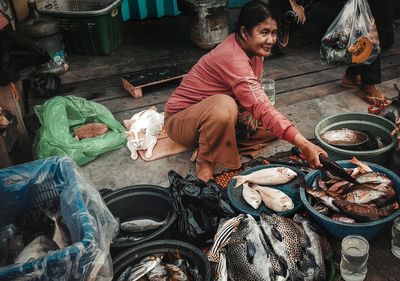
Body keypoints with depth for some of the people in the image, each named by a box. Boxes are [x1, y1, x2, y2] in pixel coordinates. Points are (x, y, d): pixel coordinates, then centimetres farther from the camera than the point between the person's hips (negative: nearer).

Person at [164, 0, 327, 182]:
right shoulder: (233, 58, -32)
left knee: (274, 123, -2)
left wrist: (246, 113, -19)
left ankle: (216, 143, -3)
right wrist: (303, 145, -44)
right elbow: (261, 109, -39)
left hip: (212, 113, 9)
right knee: (224, 106, -41)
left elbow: (252, 95, 4)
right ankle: (205, 159, -16)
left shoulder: (251, 48, -6)